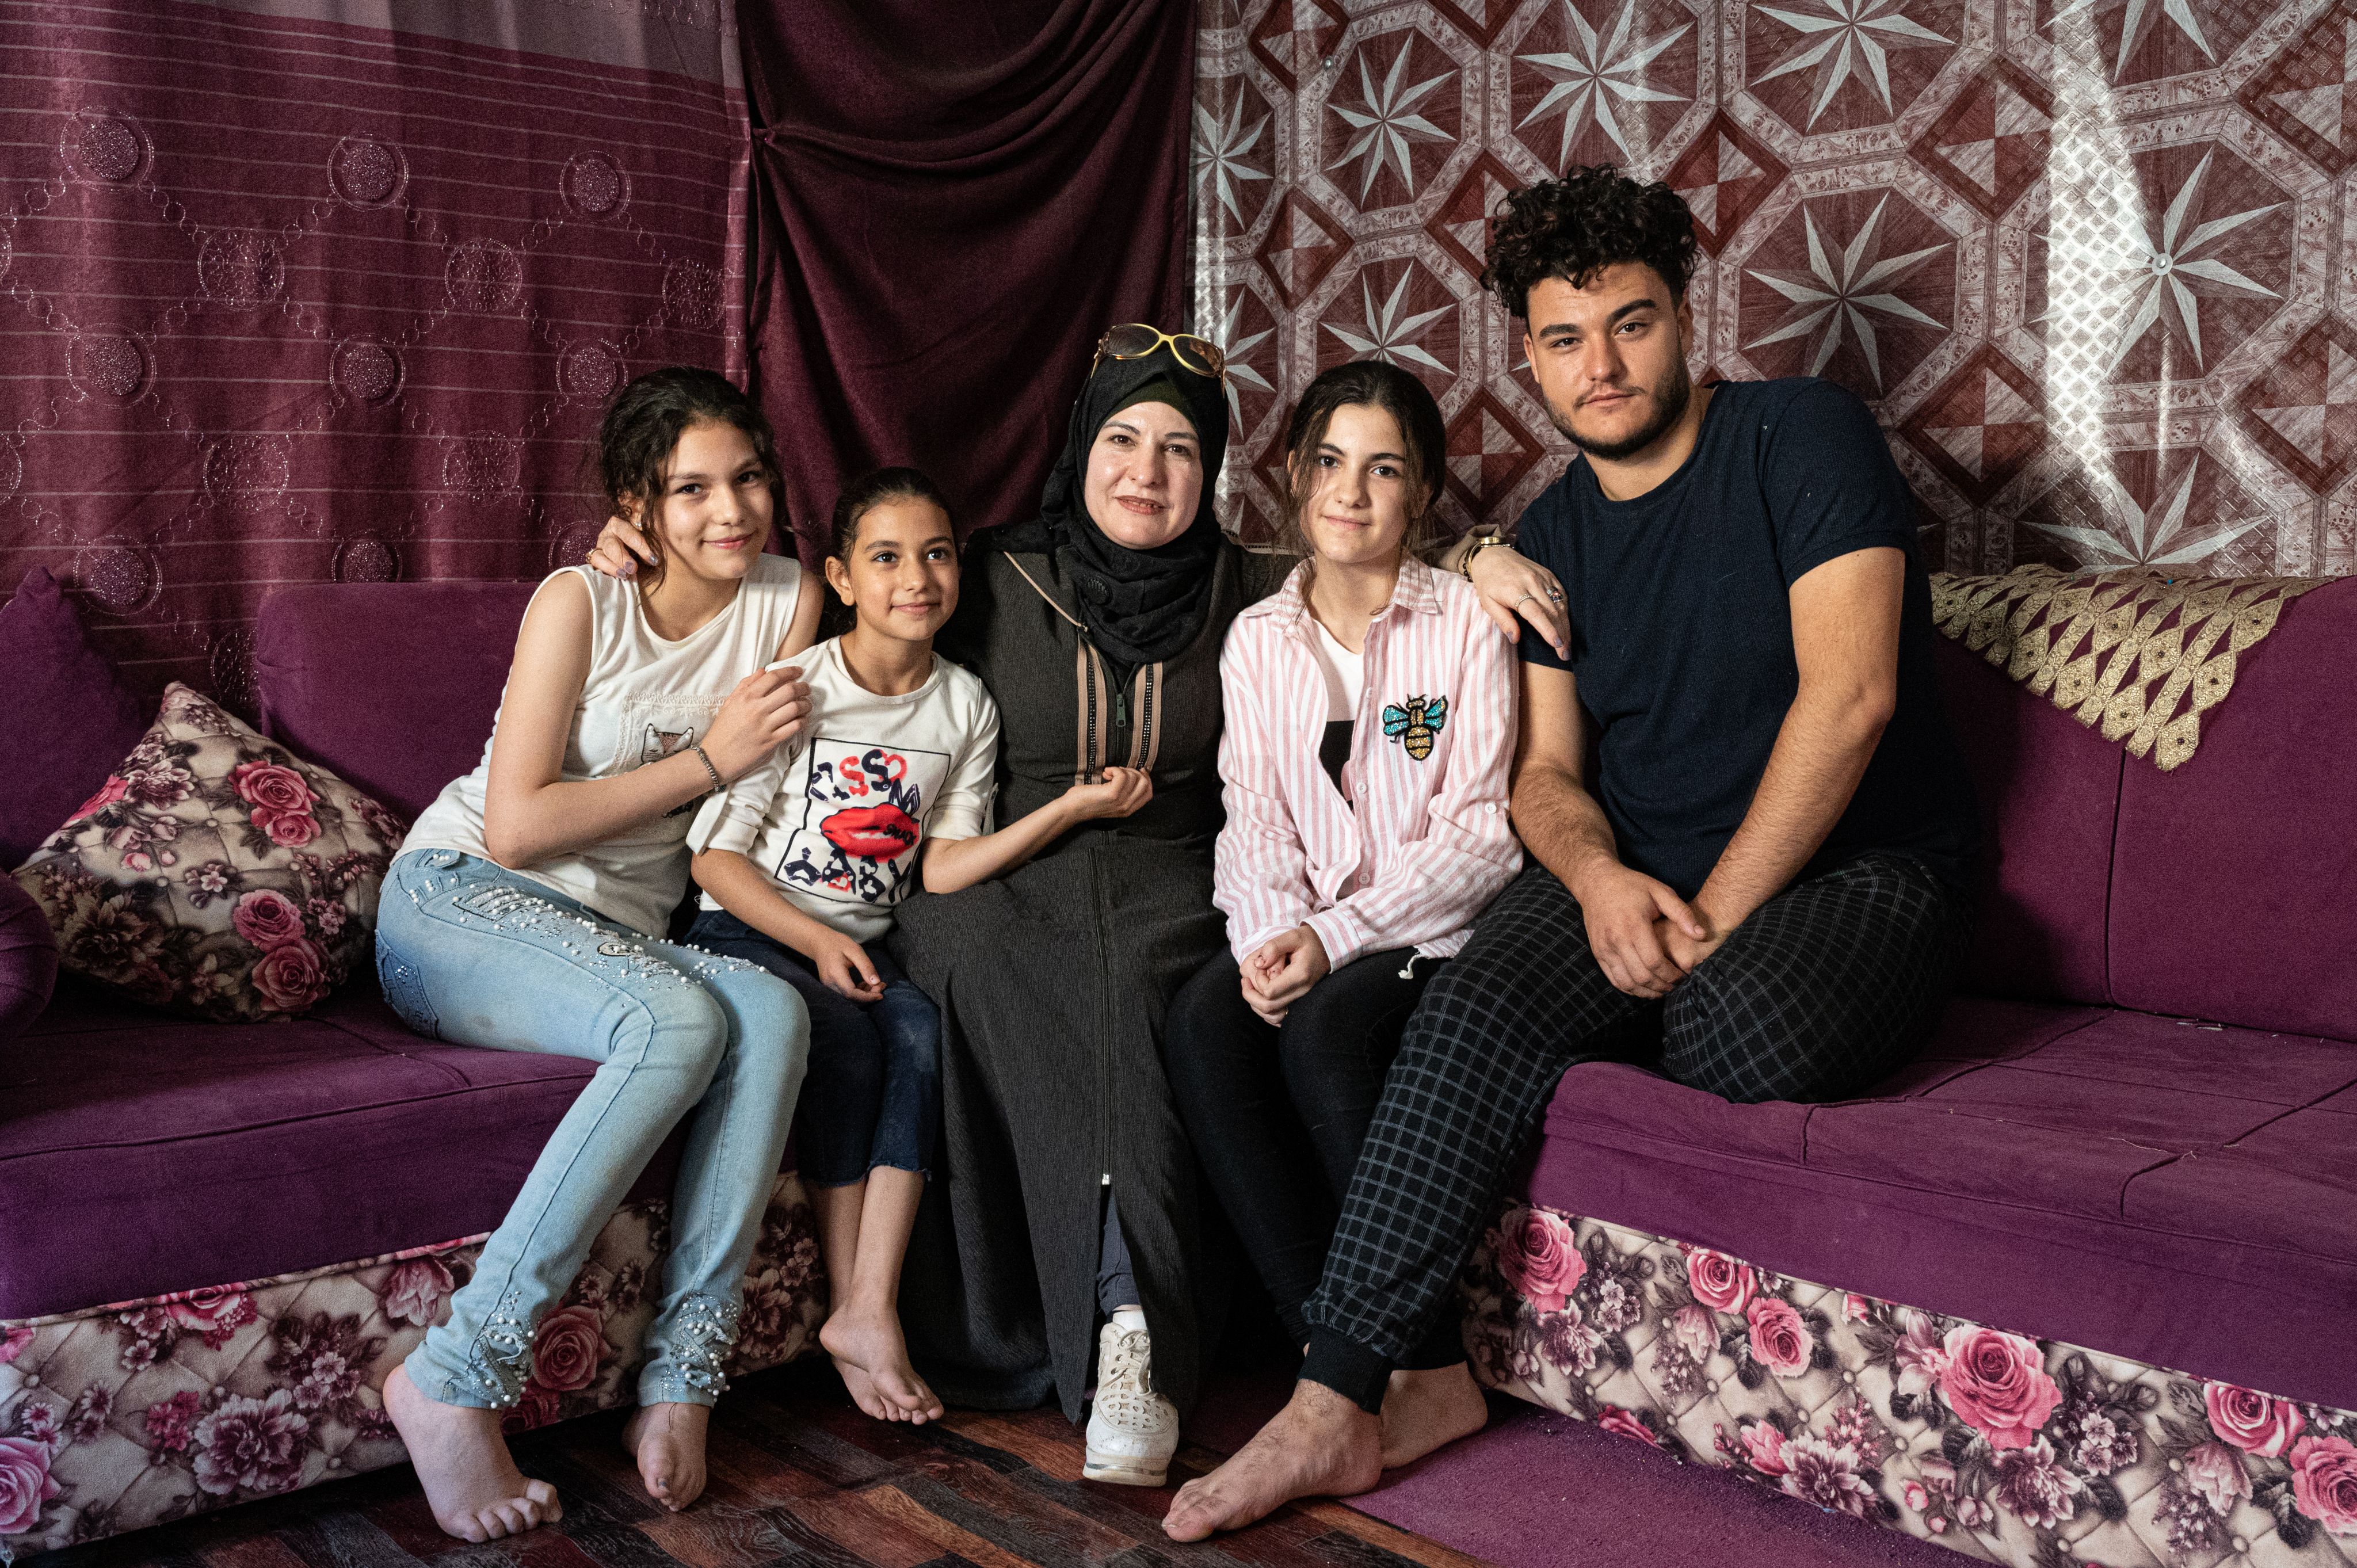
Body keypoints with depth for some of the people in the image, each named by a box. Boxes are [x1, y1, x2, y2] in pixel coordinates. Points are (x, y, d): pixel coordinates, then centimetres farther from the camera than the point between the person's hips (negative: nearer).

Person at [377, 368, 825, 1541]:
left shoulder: (786, 598, 4)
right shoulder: (581, 601, -7)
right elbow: (515, 828, -12)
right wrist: (709, 757, -13)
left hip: (622, 939, 4)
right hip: (457, 907, -4)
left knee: (773, 1011, -30)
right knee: (682, 1020, -35)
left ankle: (681, 1379, -29)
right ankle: (454, 1380, -31)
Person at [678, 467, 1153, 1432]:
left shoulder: (966, 708, 5)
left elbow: (942, 865, 0)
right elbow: (715, 854, -7)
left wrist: (1070, 810, -11)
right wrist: (818, 944, -17)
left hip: (867, 943, 3)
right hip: (747, 932, -3)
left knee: (923, 1034, -27)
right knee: (840, 1033, -31)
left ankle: (870, 1313, -28)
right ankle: (849, 1303, -18)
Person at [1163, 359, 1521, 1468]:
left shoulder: (1465, 621, 0)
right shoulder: (1256, 638, 13)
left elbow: (1479, 833, -6)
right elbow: (1254, 823, 8)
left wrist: (1336, 935, -17)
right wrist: (1269, 937, -13)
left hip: (1438, 937, -3)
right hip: (1304, 938, 4)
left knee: (1327, 1031, -33)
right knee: (1203, 1018, -27)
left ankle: (1424, 1369, -22)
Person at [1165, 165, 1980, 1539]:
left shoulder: (1804, 436, -6)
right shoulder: (1552, 537, 12)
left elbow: (1848, 694, -15)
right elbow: (1545, 770, 8)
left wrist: (1716, 920, -18)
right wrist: (1600, 876, -17)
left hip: (1856, 873, -4)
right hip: (1639, 873, 4)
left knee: (1743, 1025, -38)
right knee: (1474, 1011, -26)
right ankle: (1334, 1410, -25)